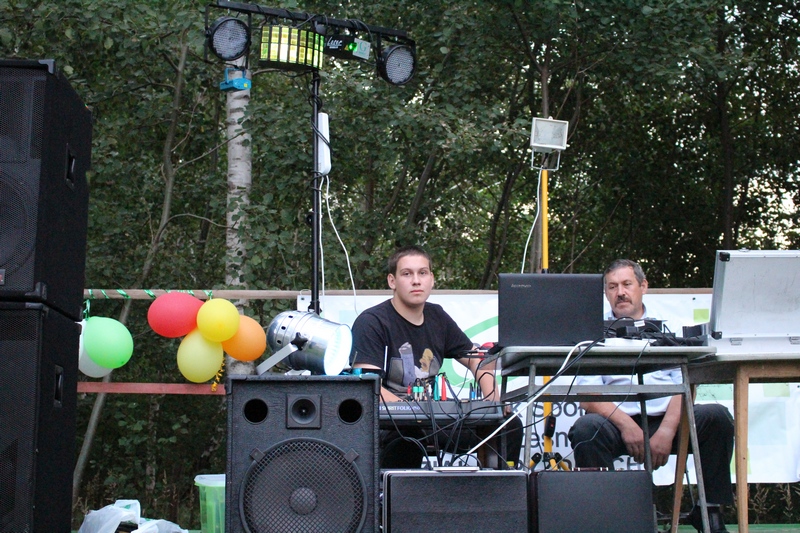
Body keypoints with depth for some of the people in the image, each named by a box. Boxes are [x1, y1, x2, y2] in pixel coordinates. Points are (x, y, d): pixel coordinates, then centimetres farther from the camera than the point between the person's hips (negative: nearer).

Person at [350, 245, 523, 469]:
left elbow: (478, 362, 20)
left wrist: (493, 400, 0)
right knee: (409, 434, -40)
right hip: (386, 424, -7)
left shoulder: (437, 317, 12)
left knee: (510, 426, -5)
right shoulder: (371, 322, -9)